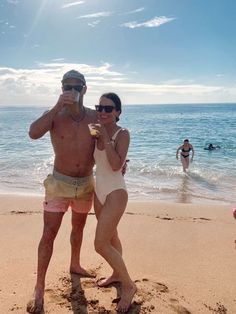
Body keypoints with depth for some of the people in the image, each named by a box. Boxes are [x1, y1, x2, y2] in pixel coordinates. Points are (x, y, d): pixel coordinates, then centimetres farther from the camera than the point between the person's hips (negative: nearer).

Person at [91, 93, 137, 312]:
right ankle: (117, 274, 43)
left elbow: (116, 165, -25)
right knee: (111, 237, 22)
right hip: (99, 192, 7)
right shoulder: (97, 133, 5)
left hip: (115, 193, -7)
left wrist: (106, 138, -24)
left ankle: (128, 285, 11)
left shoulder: (122, 134, -14)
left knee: (101, 245, -8)